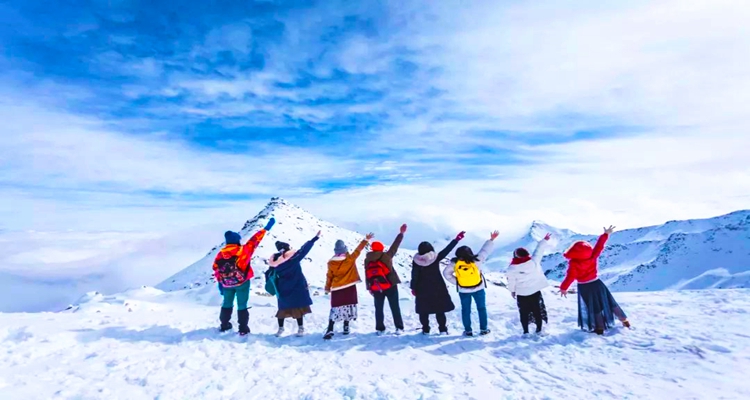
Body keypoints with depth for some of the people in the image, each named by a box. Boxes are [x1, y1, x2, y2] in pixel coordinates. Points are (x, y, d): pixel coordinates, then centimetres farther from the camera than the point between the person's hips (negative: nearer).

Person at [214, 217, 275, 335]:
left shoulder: (220, 254, -2)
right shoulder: (243, 250, -16)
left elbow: (216, 270, 3)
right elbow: (254, 241, -14)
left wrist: (220, 283, 14)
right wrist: (266, 228, -9)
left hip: (227, 284, 4)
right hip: (242, 282, -4)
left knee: (227, 304, 23)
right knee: (242, 306, 7)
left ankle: (224, 325, 34)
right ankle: (243, 328, 11)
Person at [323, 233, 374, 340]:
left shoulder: (331, 262, -6)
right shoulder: (350, 259, -10)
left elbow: (329, 277, 0)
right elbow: (358, 250, -4)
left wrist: (327, 288, 12)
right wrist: (366, 240, 2)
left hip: (336, 289, 1)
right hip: (349, 288, -1)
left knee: (335, 309, 4)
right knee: (348, 307, 12)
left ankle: (330, 330, -5)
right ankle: (346, 328, 17)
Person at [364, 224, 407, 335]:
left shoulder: (367, 260, 2)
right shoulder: (386, 256, -8)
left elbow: (367, 275, 4)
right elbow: (394, 246, -3)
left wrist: (369, 288, 11)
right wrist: (401, 233, 4)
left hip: (376, 289, 3)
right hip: (390, 286, -2)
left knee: (379, 308, 13)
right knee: (395, 307, 6)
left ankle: (380, 329, 13)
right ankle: (399, 327, 8)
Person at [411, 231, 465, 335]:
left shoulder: (416, 261, -11)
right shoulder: (436, 258, -13)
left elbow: (414, 276, -8)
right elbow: (446, 250, -12)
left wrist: (413, 288, 3)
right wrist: (456, 240, -9)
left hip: (422, 289, 0)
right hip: (437, 288, 0)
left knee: (423, 311, 12)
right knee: (439, 310, 12)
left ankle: (426, 330, 15)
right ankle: (443, 329, 13)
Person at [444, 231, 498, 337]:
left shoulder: (455, 263, -19)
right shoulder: (476, 260, -24)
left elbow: (446, 273, -9)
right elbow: (485, 250, -13)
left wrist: (455, 282, -3)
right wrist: (491, 240, -2)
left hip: (463, 291, 1)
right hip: (478, 288, -1)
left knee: (466, 310, 15)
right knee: (481, 308, 18)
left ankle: (468, 331, 20)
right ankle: (483, 329, 26)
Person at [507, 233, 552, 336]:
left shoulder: (512, 268, -16)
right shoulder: (533, 262, -15)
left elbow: (511, 281, -6)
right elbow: (539, 251, -3)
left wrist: (512, 291, 11)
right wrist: (545, 240, 9)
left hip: (521, 294, -1)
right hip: (535, 291, 1)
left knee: (524, 313, 10)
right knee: (537, 311, 15)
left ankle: (526, 332, 14)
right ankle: (539, 330, 22)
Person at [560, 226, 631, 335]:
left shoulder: (574, 264, -21)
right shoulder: (592, 256, -13)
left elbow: (570, 277, -19)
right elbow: (599, 246, -6)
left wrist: (563, 288, -10)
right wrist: (606, 234, 3)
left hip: (584, 287, -3)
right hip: (596, 283, 3)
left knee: (593, 307, 8)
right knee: (609, 302, 17)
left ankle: (599, 328, 16)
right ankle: (624, 320, 28)